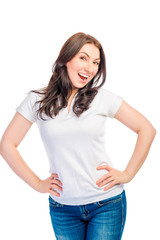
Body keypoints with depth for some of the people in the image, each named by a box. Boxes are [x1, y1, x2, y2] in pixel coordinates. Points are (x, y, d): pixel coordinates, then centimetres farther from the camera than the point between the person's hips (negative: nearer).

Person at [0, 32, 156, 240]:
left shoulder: (102, 98, -4)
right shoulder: (37, 100, -2)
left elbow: (147, 129, 1)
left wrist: (127, 174, -3)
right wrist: (37, 184, -1)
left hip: (107, 203, -1)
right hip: (62, 207, 1)